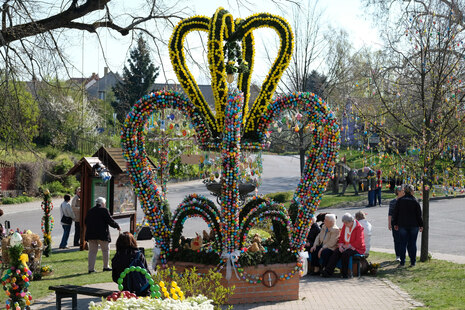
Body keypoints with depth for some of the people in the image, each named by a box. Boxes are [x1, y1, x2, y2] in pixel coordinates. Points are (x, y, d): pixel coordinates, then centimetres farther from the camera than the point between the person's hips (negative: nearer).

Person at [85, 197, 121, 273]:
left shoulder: (90, 211, 9)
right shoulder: (104, 210, -8)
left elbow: (86, 222, 13)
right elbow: (110, 221, -9)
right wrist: (117, 226, 6)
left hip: (91, 234, 5)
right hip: (102, 234, -5)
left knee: (92, 251, 8)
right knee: (105, 250, 11)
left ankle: (90, 268, 4)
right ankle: (106, 266, 16)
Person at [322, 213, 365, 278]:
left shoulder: (359, 227, -12)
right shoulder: (345, 226, 8)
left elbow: (359, 242, -17)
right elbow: (341, 238, 16)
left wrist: (347, 246, -18)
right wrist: (340, 245, -4)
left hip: (357, 248, -6)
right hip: (346, 247, 6)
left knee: (345, 254, -34)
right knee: (336, 252, -21)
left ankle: (344, 273, -20)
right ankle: (328, 271, -26)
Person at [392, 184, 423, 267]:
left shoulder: (399, 201, 0)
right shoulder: (415, 201, -4)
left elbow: (395, 213, 5)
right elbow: (419, 215, -1)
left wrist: (395, 223, 13)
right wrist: (421, 225, 6)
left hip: (402, 225, 1)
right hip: (414, 226, -1)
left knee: (403, 243, 4)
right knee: (412, 243, 5)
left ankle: (402, 262, 2)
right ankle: (413, 262, 6)